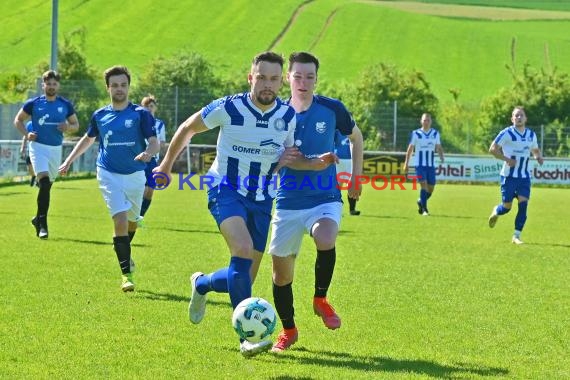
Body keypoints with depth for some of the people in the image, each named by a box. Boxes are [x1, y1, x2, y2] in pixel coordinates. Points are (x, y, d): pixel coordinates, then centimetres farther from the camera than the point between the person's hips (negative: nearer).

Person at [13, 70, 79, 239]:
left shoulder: (65, 105, 4)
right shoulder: (33, 103, -2)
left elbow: (76, 124, 14)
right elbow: (18, 120, 9)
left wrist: (68, 127, -9)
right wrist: (26, 134, -8)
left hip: (56, 149, 4)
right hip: (38, 146, -4)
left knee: (47, 186, 14)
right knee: (44, 182, -21)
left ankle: (38, 218, 35)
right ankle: (42, 224, -20)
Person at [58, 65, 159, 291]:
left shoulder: (141, 114, -5)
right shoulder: (100, 116, 4)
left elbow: (154, 143, -11)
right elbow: (88, 139, 22)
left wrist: (148, 153, -33)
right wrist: (69, 161, 20)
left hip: (135, 174, 1)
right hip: (109, 175, -1)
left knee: (132, 220, 15)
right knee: (120, 220, -16)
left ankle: (124, 253, 47)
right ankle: (127, 274, -13)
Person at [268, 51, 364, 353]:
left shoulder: (332, 109, -3)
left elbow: (356, 137, 15)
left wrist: (356, 178, 12)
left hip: (325, 199, -2)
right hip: (288, 203, 2)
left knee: (325, 239, -34)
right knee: (281, 274, 4)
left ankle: (320, 299, -8)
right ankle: (288, 330, 28)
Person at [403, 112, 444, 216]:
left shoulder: (435, 133, 8)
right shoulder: (416, 133, 0)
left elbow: (438, 147, 9)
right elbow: (410, 149, 5)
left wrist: (441, 156, -12)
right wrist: (406, 163, 3)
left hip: (431, 165, 4)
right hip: (419, 165, -4)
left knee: (431, 188, 7)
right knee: (424, 185, -17)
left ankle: (420, 202, 36)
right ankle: (424, 210, -13)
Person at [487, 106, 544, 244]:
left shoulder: (531, 135, 7)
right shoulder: (507, 133, -10)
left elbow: (535, 150, 22)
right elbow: (492, 149, -12)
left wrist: (538, 157, -1)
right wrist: (507, 159, -22)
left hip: (524, 177, 4)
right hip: (509, 176, -4)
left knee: (523, 205, -10)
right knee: (507, 207, 0)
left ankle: (516, 236, -2)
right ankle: (495, 212, 37)